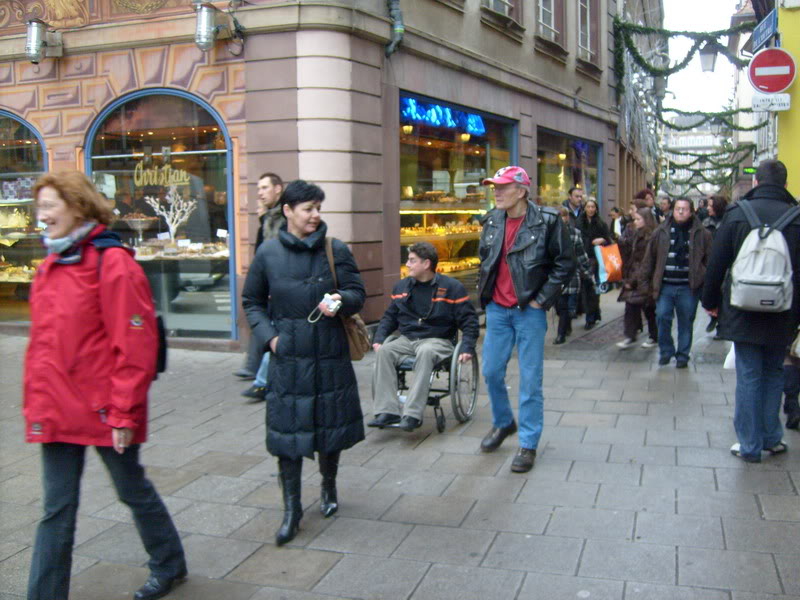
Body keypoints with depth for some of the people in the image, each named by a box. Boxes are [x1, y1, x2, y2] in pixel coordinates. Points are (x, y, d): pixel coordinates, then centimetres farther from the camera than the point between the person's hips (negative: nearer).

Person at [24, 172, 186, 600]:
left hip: (103, 411, -6)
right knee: (57, 511, 10)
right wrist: (35, 400, 12)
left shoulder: (112, 262, -13)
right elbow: (43, 342, 16)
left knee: (133, 490, 13)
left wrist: (123, 412, -18)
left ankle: (169, 565, 36)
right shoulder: (51, 264, 10)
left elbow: (134, 344, -17)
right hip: (58, 410, 6)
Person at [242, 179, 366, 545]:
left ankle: (329, 488, 36)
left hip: (330, 354, 1)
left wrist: (341, 300, -20)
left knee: (331, 423, 11)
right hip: (287, 355, 0)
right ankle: (291, 509, 12)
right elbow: (252, 301, 10)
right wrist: (267, 336, -5)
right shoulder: (268, 253, 0)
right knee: (288, 430, 1)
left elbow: (357, 292, 2)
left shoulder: (336, 250, -1)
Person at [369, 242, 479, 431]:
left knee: (425, 352, -39)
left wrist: (467, 348, -14)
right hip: (407, 339, 5)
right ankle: (388, 411, -30)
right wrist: (379, 339, 5)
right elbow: (390, 316, 21)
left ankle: (413, 414, -41)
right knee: (384, 351, -27)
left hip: (437, 340, -4)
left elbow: (468, 320, -2)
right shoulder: (402, 286, 12)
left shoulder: (451, 287, -3)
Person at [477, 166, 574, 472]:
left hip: (529, 310, -5)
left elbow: (565, 263, -7)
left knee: (530, 379, 0)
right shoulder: (492, 221, 5)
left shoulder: (546, 221, -11)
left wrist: (542, 298, -10)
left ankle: (528, 444, 12)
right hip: (497, 309, 5)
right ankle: (503, 423, 36)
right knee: (491, 371, 11)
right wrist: (483, 290, 12)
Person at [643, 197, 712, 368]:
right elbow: (650, 258, 6)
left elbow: (709, 260, 3)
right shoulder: (661, 232, 4)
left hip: (688, 287, -1)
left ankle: (682, 356, 19)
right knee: (662, 317, -5)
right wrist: (647, 280, 3)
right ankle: (665, 351, 14)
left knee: (686, 322, 7)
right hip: (665, 285, 1)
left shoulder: (701, 234, 1)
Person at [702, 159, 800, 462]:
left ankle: (750, 445, 12)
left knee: (748, 377, 5)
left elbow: (716, 263, -3)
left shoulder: (737, 213, -6)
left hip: (744, 312, -1)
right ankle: (772, 437, 25)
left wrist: (711, 301, 9)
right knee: (774, 373, 18)